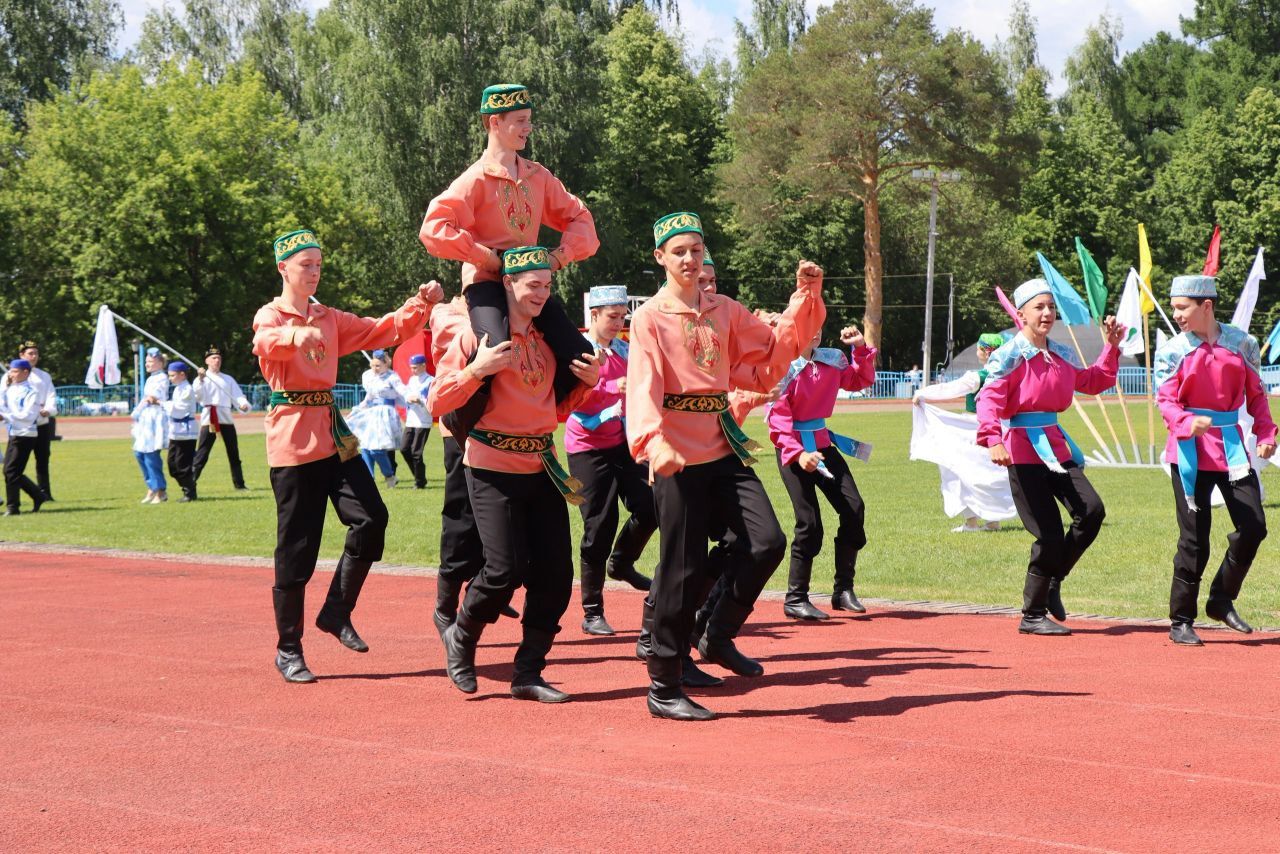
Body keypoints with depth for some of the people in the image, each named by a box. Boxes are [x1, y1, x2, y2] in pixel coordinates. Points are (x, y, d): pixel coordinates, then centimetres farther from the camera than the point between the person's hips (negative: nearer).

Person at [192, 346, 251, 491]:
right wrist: (200, 380, -23)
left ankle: (239, 483, 17)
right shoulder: (201, 378, 6)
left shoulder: (228, 379, 17)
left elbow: (237, 396, 6)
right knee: (201, 454, -9)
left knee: (233, 453, 9)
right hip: (209, 418, -4)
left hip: (226, 418, 4)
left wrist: (244, 405, -15)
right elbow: (197, 397, -10)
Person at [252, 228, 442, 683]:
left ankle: (337, 612, 10)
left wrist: (420, 305, -7)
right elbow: (265, 341, -26)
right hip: (293, 442, -6)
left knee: (371, 519, -9)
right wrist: (297, 334, -50)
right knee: (297, 549, -3)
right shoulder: (269, 317, -3)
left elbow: (383, 331, 12)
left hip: (334, 436, 6)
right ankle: (288, 650, 9)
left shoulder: (330, 318, 17)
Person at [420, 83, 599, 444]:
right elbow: (433, 230, -17)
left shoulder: (538, 176, 10)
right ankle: (459, 428, -6)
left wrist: (562, 254, -2)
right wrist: (487, 257, -18)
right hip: (487, 281, -6)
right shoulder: (477, 178, -8)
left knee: (579, 357, -8)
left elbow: (578, 217, 16)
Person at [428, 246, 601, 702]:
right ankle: (461, 638, 17)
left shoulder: (548, 340, 10)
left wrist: (587, 382, 2)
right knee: (506, 569, -12)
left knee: (555, 574, -1)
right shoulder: (477, 336, -7)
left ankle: (528, 673, 10)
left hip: (542, 468, 6)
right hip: (493, 471, -6)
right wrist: (477, 369, -22)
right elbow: (436, 404, -9)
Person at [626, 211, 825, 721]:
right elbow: (643, 387, -18)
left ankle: (719, 638, 14)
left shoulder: (726, 312, 13)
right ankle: (663, 688, 10)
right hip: (677, 460, -5)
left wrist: (804, 300, 2)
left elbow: (772, 358, 10)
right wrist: (652, 441, -35)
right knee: (685, 571, -3)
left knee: (767, 543, -9)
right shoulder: (649, 318, -4)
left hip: (723, 452, 5)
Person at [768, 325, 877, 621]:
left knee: (854, 509, -4)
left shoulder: (832, 360, 6)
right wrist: (798, 453, -26)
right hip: (793, 450, -6)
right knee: (809, 524, -9)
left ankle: (843, 590, 7)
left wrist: (860, 349, 5)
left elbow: (861, 381, 20)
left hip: (823, 444, 6)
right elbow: (779, 418, -16)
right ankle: (796, 599, 3)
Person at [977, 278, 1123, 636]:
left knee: (1091, 510, -10)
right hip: (1023, 450, -7)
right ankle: (1032, 616, 6)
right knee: (1049, 535, -9)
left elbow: (1095, 381, 28)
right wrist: (992, 440, -34)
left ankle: (1052, 581, 11)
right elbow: (989, 399, -19)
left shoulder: (1062, 355, 13)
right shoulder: (1009, 356, -8)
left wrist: (1111, 347, 18)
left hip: (1056, 446, 7)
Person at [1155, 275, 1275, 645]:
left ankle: (1221, 601, 19)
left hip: (1232, 446, 3)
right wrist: (1188, 423, -29)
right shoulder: (1172, 351, -2)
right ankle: (1181, 621, 8)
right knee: (1194, 538, -2)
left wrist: (1266, 434, -2)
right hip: (1190, 451, -3)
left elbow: (1255, 394, 11)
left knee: (1253, 526, -1)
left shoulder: (1242, 343, 4)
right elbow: (1165, 399, -9)